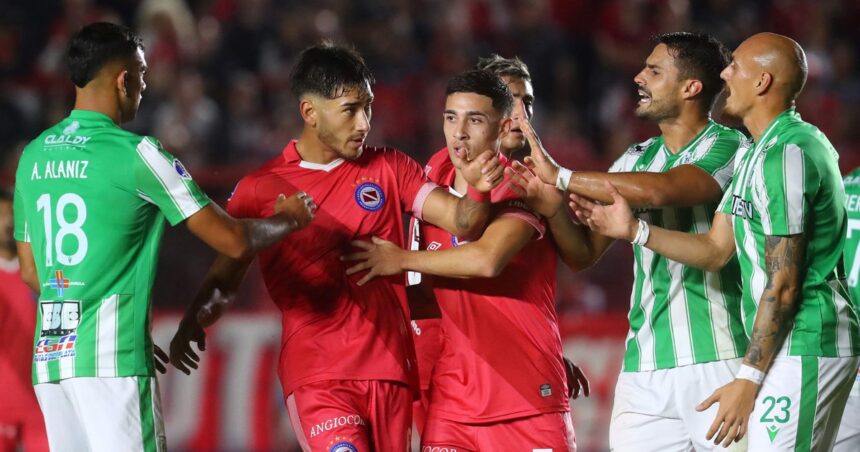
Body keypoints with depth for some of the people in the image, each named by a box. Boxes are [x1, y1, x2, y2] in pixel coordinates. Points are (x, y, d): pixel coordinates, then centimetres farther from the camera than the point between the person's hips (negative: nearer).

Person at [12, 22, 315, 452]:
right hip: (111, 359, -7)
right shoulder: (134, 153, -8)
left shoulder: (33, 155, 12)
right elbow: (234, 241, -5)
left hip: (48, 355, 7)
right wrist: (288, 219, 14)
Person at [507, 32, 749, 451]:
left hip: (716, 362, -6)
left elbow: (659, 191, -24)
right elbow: (584, 254, 16)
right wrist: (553, 207, -5)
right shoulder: (635, 161, 15)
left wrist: (560, 176, -16)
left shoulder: (728, 148, -5)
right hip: (644, 368, 6)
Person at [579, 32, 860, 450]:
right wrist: (634, 230, 7)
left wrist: (749, 378, -18)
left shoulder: (786, 154, -16)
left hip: (801, 348, -11)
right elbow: (716, 250, 16)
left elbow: (783, 287, -18)